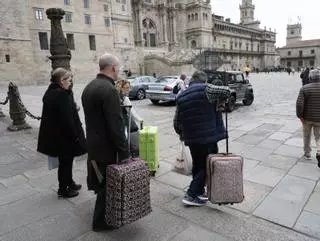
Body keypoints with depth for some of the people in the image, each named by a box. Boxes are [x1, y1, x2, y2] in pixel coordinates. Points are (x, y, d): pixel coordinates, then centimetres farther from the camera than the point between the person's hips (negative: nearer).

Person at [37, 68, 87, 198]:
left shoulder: (50, 92, 8)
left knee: (66, 160, 23)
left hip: (53, 134, 10)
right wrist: (75, 136, -15)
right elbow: (67, 119, -24)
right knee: (65, 162, 7)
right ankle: (63, 189, 23)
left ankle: (69, 183, 39)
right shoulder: (62, 95, -23)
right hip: (63, 136, -10)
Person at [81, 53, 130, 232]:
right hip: (107, 147, -10)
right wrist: (124, 152, -19)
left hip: (93, 143, 10)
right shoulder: (109, 90, -22)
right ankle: (101, 221, 23)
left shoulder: (89, 87, 9)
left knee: (102, 182, 23)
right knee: (108, 184, 7)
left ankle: (102, 214, 42)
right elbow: (116, 125, -25)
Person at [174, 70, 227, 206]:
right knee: (208, 166, 7)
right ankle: (191, 195, 8)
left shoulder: (182, 96, 12)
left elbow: (176, 121, 13)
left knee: (197, 165, 21)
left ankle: (199, 193, 32)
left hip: (191, 139, 6)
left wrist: (182, 133, 30)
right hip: (209, 136, -6)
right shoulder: (207, 90, -3)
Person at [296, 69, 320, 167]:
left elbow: (299, 104, -19)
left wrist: (300, 116, -9)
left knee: (307, 136, 18)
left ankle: (307, 154, 29)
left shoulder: (304, 88, -12)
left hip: (307, 118, 0)